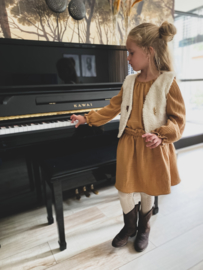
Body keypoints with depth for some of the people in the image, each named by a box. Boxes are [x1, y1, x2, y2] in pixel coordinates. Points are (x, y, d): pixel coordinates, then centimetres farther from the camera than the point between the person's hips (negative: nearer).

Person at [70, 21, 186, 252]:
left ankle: (144, 228, 43)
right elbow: (112, 108, 13)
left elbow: (178, 119, -9)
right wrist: (87, 118, 13)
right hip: (128, 144, 4)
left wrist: (161, 136, -26)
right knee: (124, 190, 9)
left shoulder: (168, 82, -10)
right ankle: (129, 227, 38)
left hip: (153, 148, -4)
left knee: (147, 192, 13)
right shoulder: (130, 81, 6)